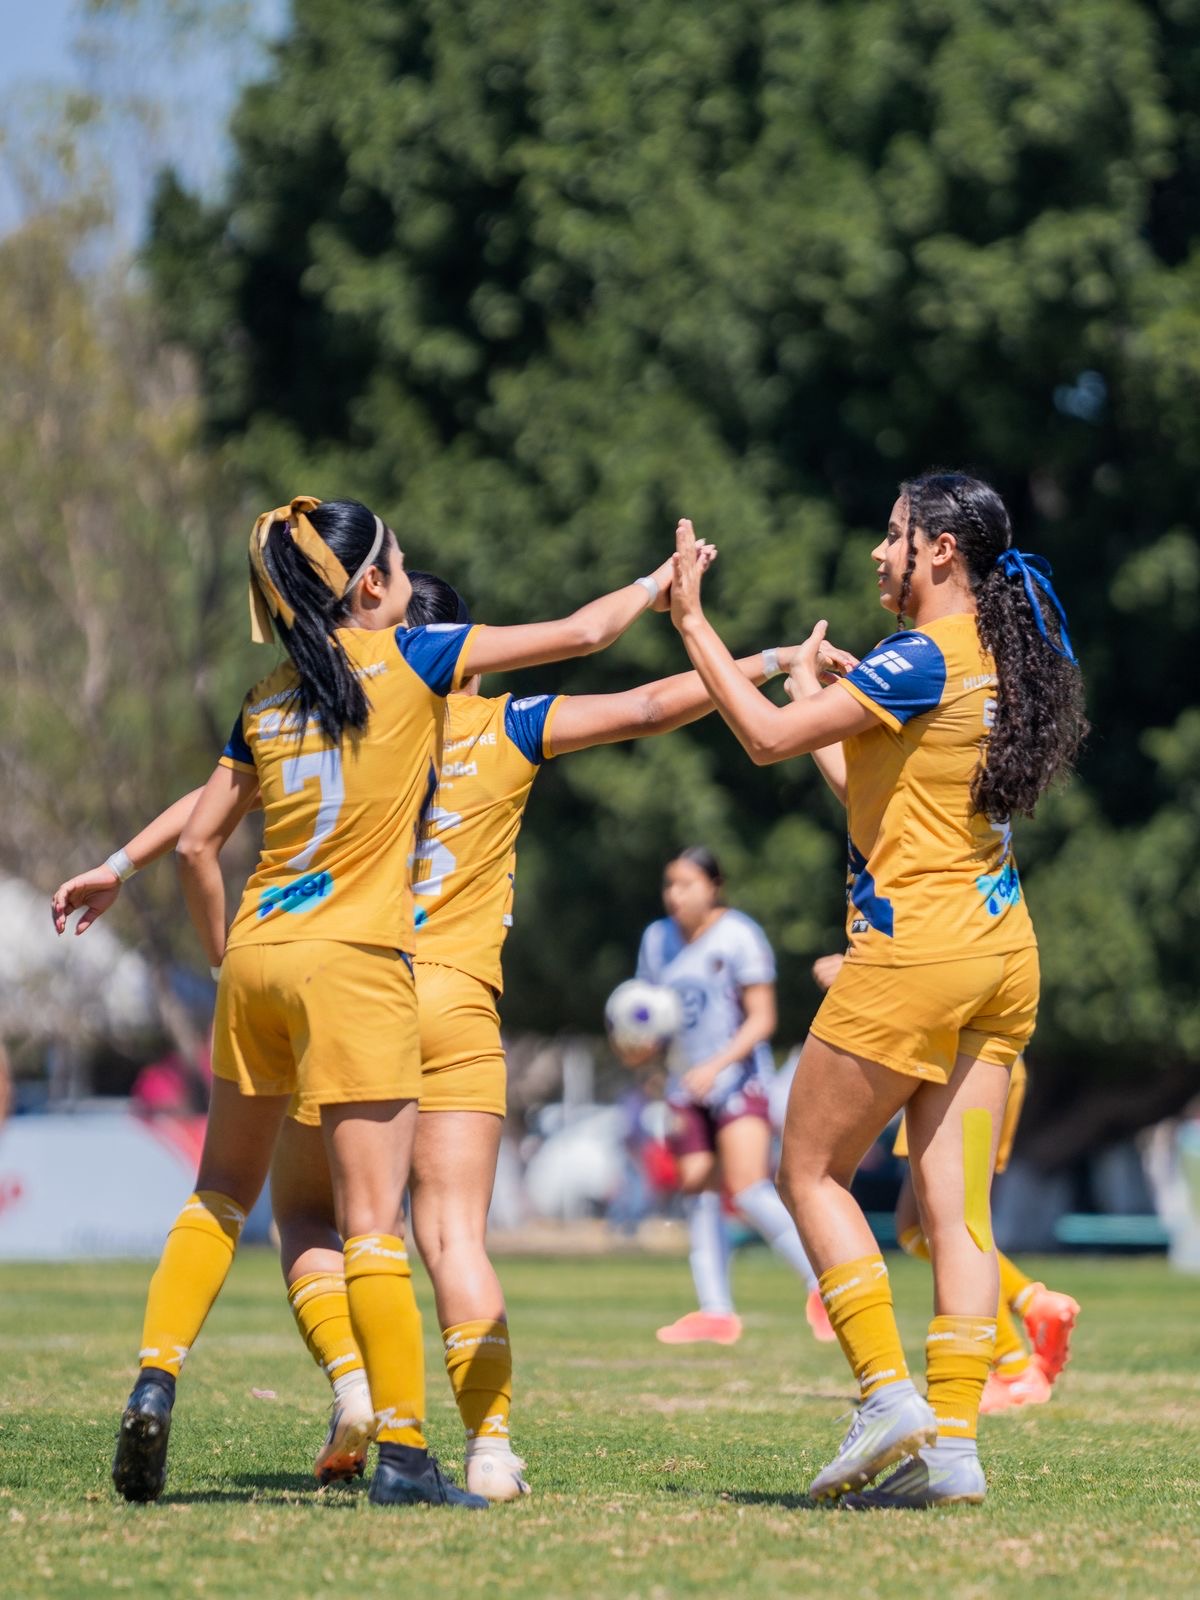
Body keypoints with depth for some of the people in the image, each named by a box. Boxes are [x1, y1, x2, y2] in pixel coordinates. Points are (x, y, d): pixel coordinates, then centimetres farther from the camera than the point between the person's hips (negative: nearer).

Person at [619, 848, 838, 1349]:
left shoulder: (739, 936, -9)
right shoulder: (657, 939, 10)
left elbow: (762, 1019, -12)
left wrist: (716, 1065, -23)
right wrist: (638, 1046, -4)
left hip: (738, 1078, -7)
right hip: (686, 1086, 7)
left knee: (748, 1190, -20)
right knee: (699, 1193, 1)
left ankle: (825, 1283, -11)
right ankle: (716, 1312, 3)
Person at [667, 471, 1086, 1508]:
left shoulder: (922, 660, -15)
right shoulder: (998, 660, 10)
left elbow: (770, 736, -18)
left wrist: (694, 623, -12)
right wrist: (855, 687, 24)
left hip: (915, 950, -8)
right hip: (1003, 955, 8)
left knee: (813, 1172, 5)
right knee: (955, 1206, 5)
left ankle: (889, 1395, -5)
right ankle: (954, 1441, 0)